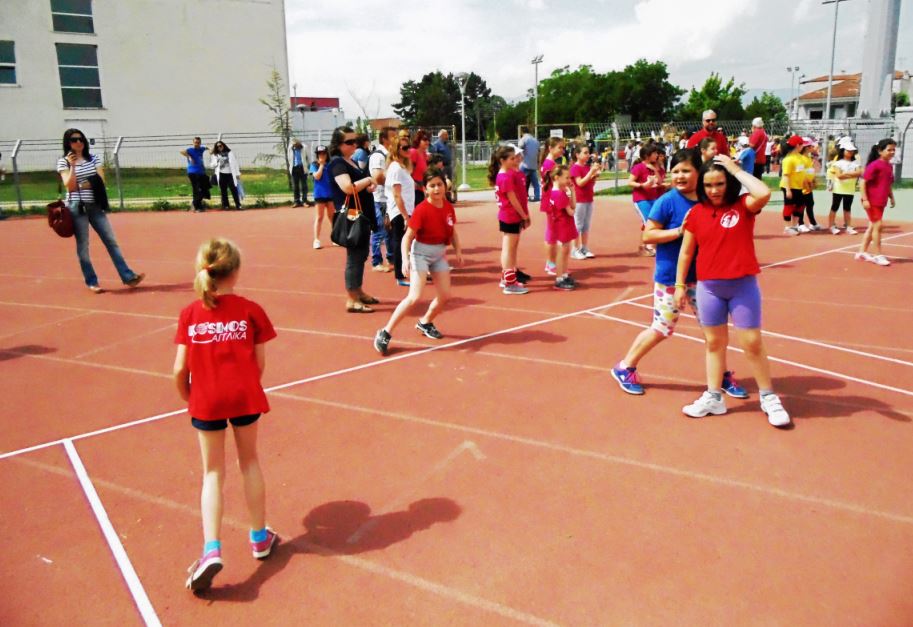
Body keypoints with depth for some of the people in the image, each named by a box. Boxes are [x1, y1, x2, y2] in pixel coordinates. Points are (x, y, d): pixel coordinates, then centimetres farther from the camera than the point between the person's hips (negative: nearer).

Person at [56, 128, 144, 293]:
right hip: (77, 207, -3)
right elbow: (69, 186, -10)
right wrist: (72, 166, -17)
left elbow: (101, 181, 0)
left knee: (111, 241, 0)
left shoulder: (93, 158, 8)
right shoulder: (63, 162, 0)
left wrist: (81, 185, -9)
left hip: (95, 206, 3)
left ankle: (128, 276, 0)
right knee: (83, 245, 1)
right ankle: (91, 282, 8)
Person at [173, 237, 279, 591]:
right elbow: (260, 363, -3)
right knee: (249, 462, 19)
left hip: (205, 400, 0)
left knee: (213, 473, 11)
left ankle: (212, 550, -3)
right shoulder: (250, 310, -4)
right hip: (245, 396, 0)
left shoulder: (190, 314, -2)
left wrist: (188, 399, 14)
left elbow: (180, 369, -3)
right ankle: (260, 538, 32)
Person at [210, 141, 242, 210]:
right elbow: (212, 165, 10)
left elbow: (234, 163, 4)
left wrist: (237, 173, -2)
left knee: (234, 189, -5)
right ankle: (225, 205, 7)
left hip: (230, 174, -1)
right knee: (223, 191, 2)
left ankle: (238, 205, -3)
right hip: (221, 175, 1)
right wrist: (217, 162, -11)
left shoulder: (229, 153, 8)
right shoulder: (215, 155, 11)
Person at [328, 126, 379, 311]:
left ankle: (359, 292, 28)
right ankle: (352, 300, -3)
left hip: (361, 216, 10)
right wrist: (368, 180, -13)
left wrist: (369, 186, 2)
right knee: (354, 257, -8)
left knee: (361, 255, 16)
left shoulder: (352, 162, 17)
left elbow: (361, 186, 26)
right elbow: (348, 187, -27)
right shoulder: (337, 163, -12)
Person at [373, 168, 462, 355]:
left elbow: (453, 231, 11)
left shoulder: (448, 207, -2)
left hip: (439, 254, 7)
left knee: (445, 296, 7)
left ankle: (425, 323, 34)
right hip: (420, 253, -7)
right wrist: (405, 259, -30)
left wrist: (458, 251, -1)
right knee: (415, 297, -18)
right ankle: (385, 333, -10)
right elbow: (407, 237, -19)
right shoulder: (422, 210, -20)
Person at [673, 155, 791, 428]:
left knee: (752, 343, 3)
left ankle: (769, 398, 19)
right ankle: (713, 397, 22)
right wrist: (680, 285, 7)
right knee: (714, 343, 11)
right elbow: (686, 252, 7)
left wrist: (735, 169, -18)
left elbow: (764, 193, -29)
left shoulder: (743, 206, -6)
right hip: (708, 287, 3)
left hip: (743, 285, -2)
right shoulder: (696, 212, 1)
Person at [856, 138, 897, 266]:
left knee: (872, 226, 13)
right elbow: (862, 182, -17)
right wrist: (865, 199, -21)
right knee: (877, 226, -6)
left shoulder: (889, 166, 10)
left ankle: (862, 252, 22)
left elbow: (889, 185, 20)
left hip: (881, 202, 9)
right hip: (872, 202, -9)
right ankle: (877, 255, 2)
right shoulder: (874, 165, -14)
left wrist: (891, 198, 13)